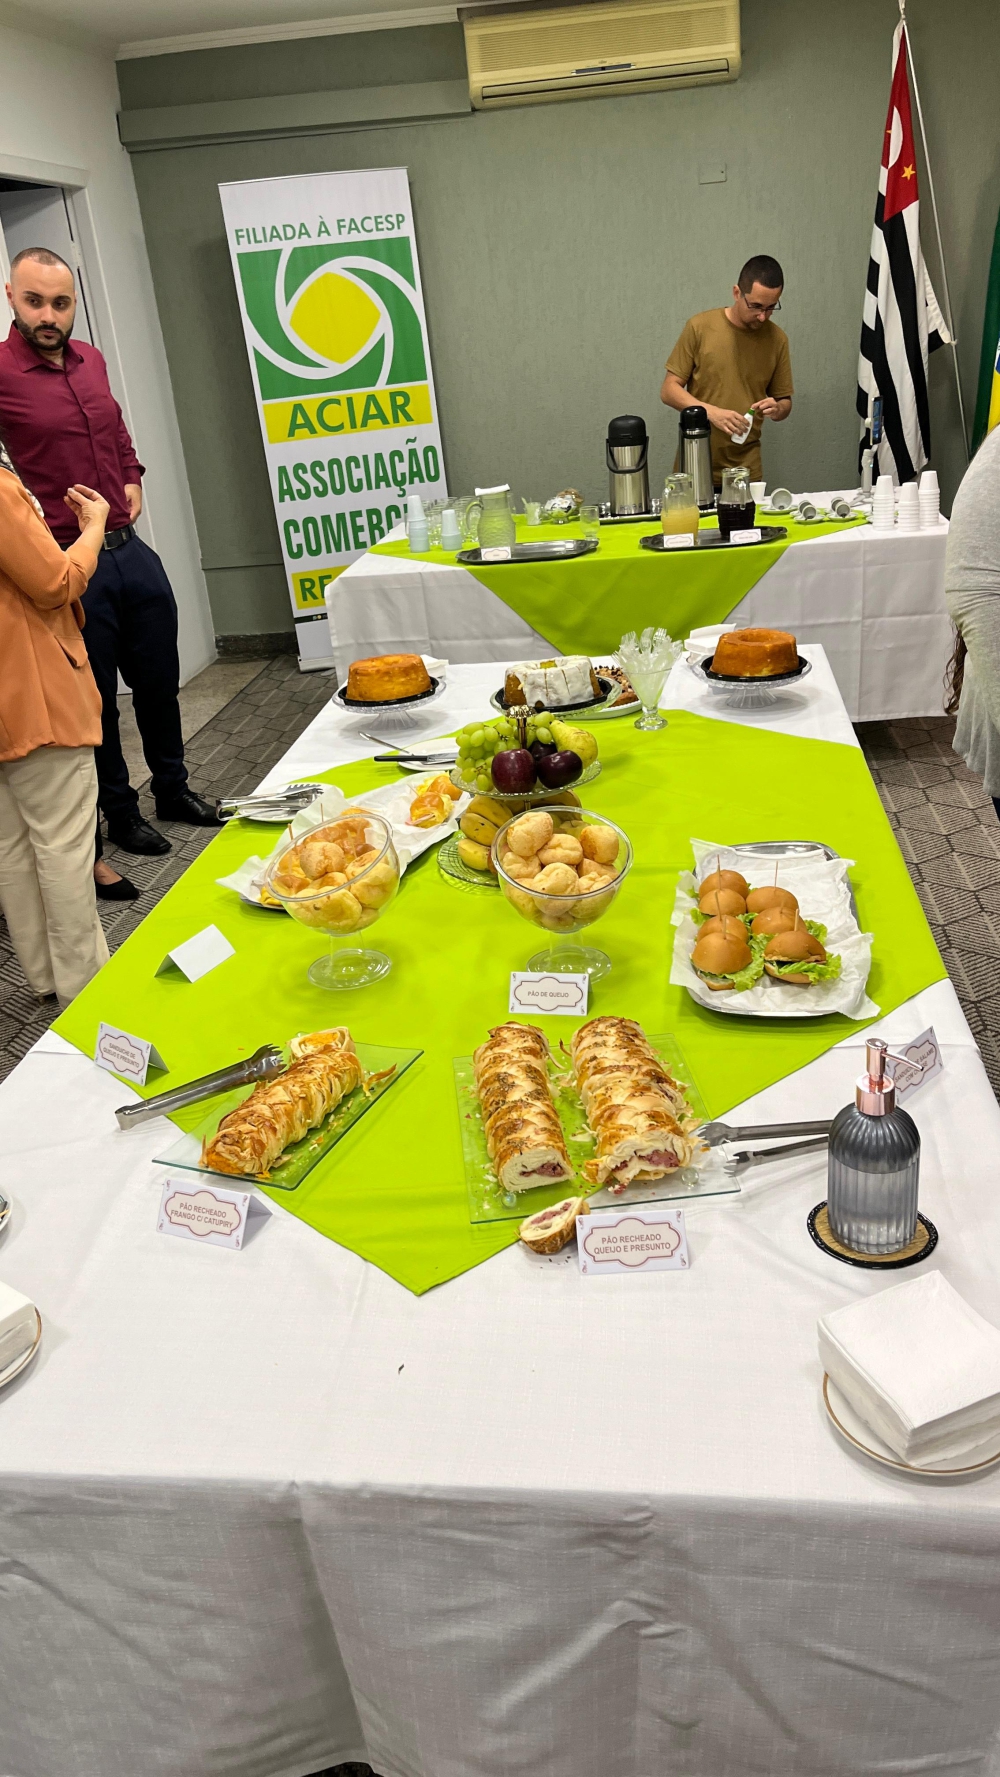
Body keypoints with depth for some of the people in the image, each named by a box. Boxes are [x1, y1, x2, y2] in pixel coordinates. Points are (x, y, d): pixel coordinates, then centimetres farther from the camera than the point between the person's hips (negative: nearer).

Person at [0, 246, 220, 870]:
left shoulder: (90, 360, 8)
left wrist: (133, 481, 11)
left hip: (130, 550, 6)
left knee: (159, 681, 16)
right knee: (96, 699, 8)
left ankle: (174, 788, 35)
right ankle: (120, 813, 24)